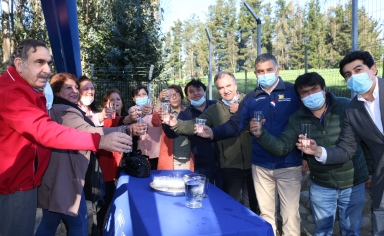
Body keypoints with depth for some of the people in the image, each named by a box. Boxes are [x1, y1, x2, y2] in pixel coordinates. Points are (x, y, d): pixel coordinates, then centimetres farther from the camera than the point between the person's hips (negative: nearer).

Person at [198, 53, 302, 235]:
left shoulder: (293, 92, -5)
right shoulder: (251, 98, 5)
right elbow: (234, 125, 0)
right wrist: (213, 133, -17)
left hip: (289, 164, -3)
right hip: (261, 166, 3)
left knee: (290, 214, 9)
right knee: (265, 213, 18)